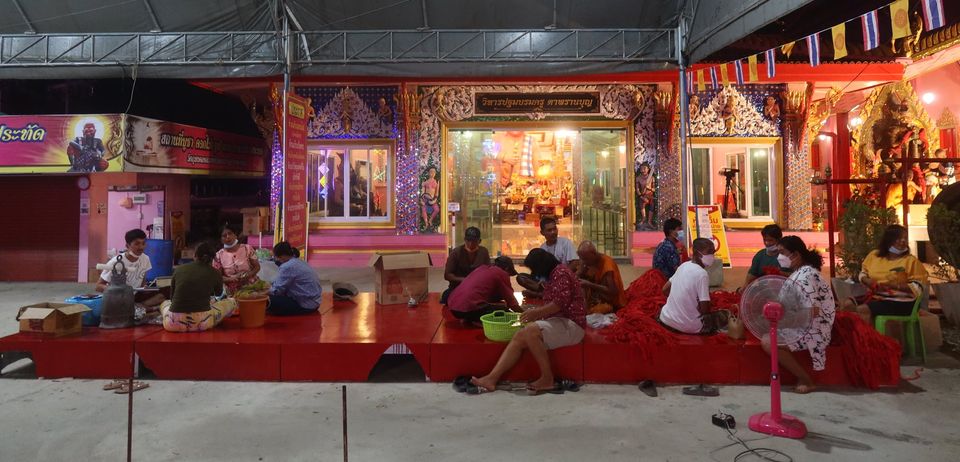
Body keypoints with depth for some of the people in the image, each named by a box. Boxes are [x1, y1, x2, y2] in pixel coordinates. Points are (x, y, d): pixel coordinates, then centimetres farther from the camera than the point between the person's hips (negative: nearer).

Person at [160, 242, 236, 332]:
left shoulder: (179, 269, 4)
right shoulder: (214, 273, 0)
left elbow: (172, 297, 17)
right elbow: (218, 293, 22)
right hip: (201, 324, -2)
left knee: (165, 303, 36)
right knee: (231, 302, 20)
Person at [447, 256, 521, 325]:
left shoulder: (482, 267, 25)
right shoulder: (502, 273, 3)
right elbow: (511, 302, 7)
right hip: (469, 308, -9)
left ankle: (468, 319, 11)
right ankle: (478, 321, -7)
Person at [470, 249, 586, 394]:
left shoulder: (560, 272, -9)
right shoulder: (552, 276, 21)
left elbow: (561, 302, -21)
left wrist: (537, 312, -17)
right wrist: (536, 313, 6)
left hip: (570, 325, -9)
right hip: (558, 322, 9)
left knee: (530, 330, -30)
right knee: (519, 336, -11)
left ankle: (547, 379, -22)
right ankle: (492, 378, -22)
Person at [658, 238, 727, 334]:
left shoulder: (683, 265, 4)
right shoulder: (702, 274, -18)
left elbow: (665, 290, 13)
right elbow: (705, 309, -19)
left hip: (666, 319, 6)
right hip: (688, 326, -6)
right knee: (726, 315, 11)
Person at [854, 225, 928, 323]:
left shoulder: (910, 260, 0)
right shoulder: (874, 255, 11)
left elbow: (918, 287, -7)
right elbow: (863, 274, 19)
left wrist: (895, 285, -19)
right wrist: (867, 281, -3)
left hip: (900, 303, -4)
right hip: (874, 298, 4)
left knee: (862, 310, -28)